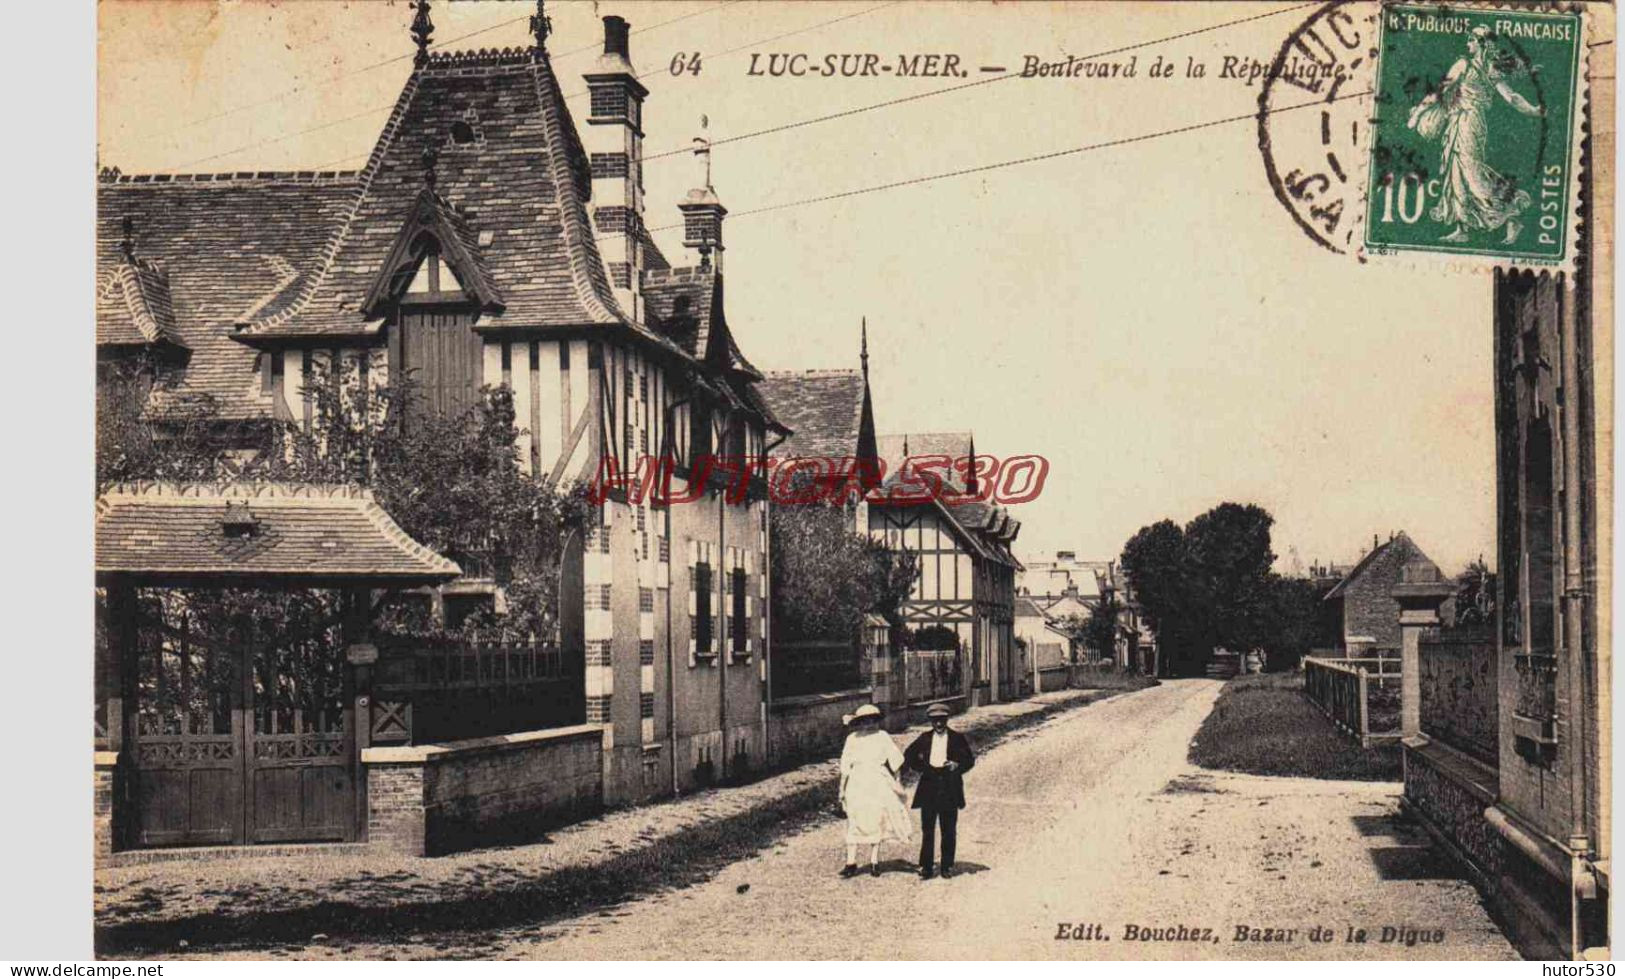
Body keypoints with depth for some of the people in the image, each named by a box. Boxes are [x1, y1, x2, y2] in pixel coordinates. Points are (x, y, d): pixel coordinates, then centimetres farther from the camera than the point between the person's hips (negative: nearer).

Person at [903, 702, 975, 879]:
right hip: (929, 788, 1)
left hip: (950, 790, -1)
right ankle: (926, 867, 4)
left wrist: (956, 766, -14)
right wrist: (922, 767, 1)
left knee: (949, 831, 4)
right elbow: (908, 756, 15)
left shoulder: (958, 739, 4)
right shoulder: (924, 739, 8)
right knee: (927, 830, -1)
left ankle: (947, 867, 14)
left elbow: (970, 760, 5)